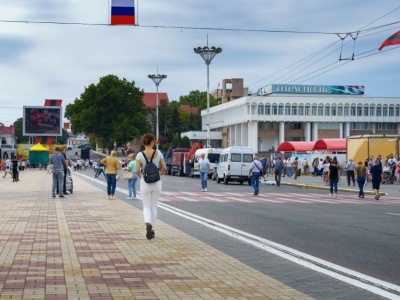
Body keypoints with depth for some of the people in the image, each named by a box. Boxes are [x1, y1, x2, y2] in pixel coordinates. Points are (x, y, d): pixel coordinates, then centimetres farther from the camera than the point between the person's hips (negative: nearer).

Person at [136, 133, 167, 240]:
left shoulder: (140, 155, -9)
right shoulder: (158, 153, -5)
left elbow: (137, 171, -13)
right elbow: (164, 168, -4)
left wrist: (140, 176, 8)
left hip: (145, 183, -1)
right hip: (157, 182, 1)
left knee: (146, 206, 7)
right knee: (154, 206, 15)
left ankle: (148, 223, -22)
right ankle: (152, 230, 17)